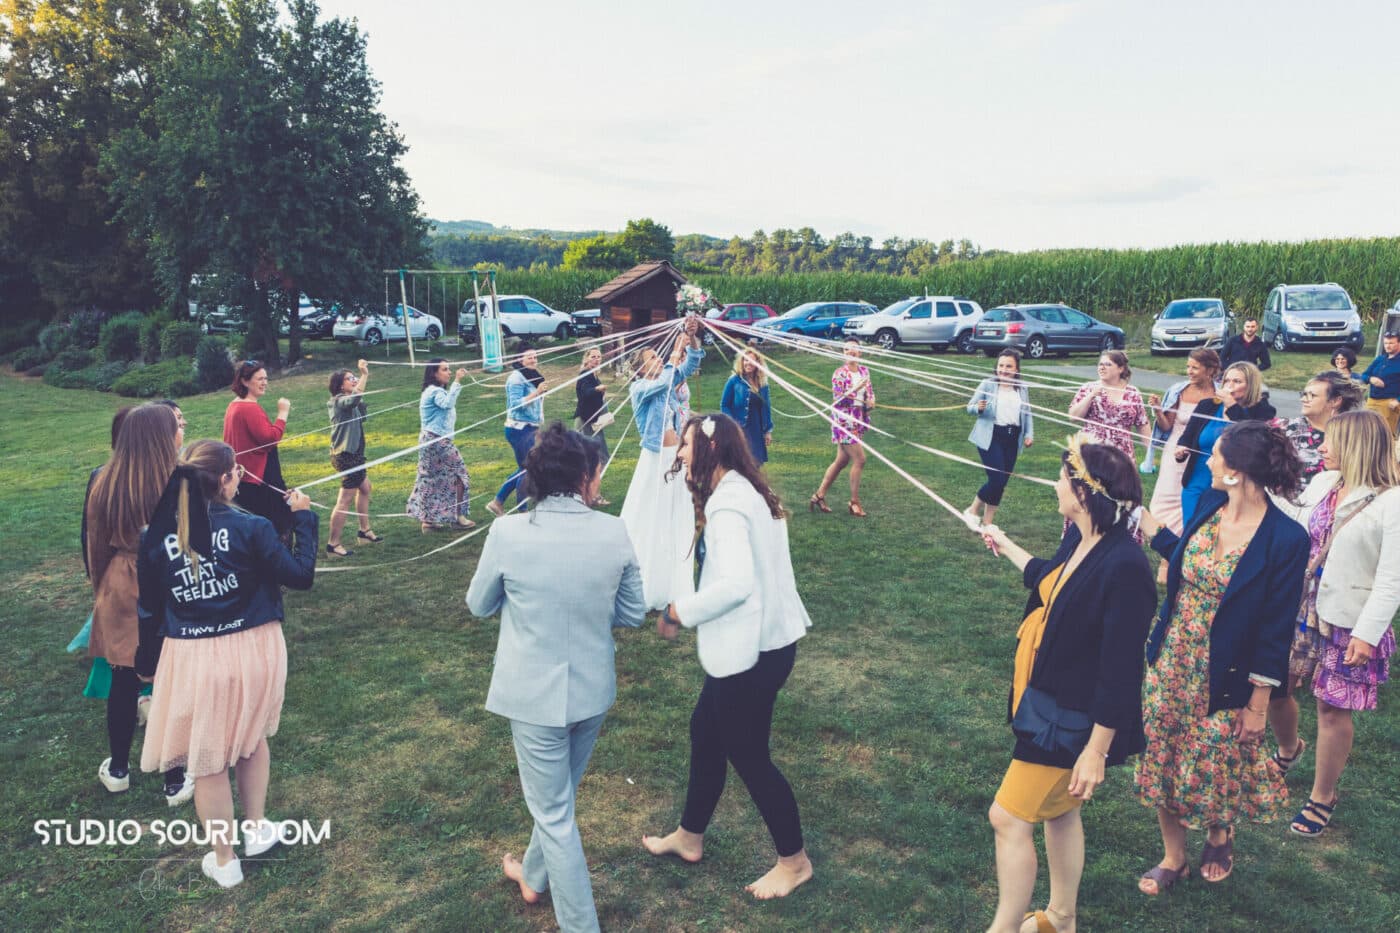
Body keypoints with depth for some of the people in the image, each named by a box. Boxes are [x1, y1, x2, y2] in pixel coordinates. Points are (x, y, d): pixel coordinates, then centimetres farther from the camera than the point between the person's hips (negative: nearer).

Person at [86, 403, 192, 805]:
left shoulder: (106, 483, -5)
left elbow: (96, 542, 6)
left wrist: (101, 586, 20)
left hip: (119, 591, 5)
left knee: (123, 681, 19)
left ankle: (117, 770, 36)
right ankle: (175, 781, 19)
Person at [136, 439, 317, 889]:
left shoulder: (157, 535, -6)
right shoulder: (250, 527, -14)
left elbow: (149, 607, 2)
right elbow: (301, 575, -7)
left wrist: (147, 662, 16)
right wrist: (303, 518, 2)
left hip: (192, 657, 1)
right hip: (252, 649, 0)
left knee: (207, 761, 15)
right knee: (252, 740, 26)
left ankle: (224, 860, 30)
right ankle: (256, 830, 39)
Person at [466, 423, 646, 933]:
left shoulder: (508, 532, -18)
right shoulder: (615, 532, -13)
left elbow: (478, 605, -2)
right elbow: (633, 613, -2)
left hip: (534, 694, -4)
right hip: (593, 689, 4)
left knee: (554, 813, 11)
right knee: (560, 793, 27)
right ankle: (534, 876, 51)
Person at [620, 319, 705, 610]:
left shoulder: (668, 383, 8)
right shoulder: (639, 388, -10)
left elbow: (691, 365, 5)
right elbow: (661, 382, -28)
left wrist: (692, 339, -11)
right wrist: (675, 353, -19)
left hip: (677, 456, 7)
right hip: (655, 459, -7)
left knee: (678, 519, 12)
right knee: (650, 520, 0)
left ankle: (675, 583, 24)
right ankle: (645, 586, 9)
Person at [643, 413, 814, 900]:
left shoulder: (727, 505, -22)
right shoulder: (744, 491, 9)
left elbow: (736, 583, -32)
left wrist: (678, 612, -19)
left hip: (751, 651, -10)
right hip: (762, 639, 10)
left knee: (748, 756, 7)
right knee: (705, 731, 23)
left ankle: (794, 861, 27)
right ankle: (690, 836, 42)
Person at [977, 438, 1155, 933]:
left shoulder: (1123, 567, -30)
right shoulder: (1079, 538, -4)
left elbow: (1120, 669, -26)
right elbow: (1048, 578, 21)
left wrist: (1097, 750, -21)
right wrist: (1007, 547, 37)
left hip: (1074, 720, -9)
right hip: (1047, 699, 9)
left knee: (1009, 818, 0)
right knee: (1058, 811, 23)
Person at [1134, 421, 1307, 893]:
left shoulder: (1286, 538, -22)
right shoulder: (1209, 503, -6)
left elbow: (1276, 629, -16)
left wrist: (1258, 705, -10)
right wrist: (1141, 515, 18)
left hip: (1224, 676, -5)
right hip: (1170, 660, 5)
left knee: (1216, 763, 17)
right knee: (1162, 759, 15)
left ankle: (1219, 836, 49)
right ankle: (1173, 857, 36)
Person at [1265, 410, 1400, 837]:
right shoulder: (1322, 483, 3)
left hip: (1347, 624, -6)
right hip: (1297, 610, 6)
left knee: (1332, 708, 6)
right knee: (1272, 688, 13)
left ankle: (1323, 798, 26)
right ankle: (1289, 750, 45)